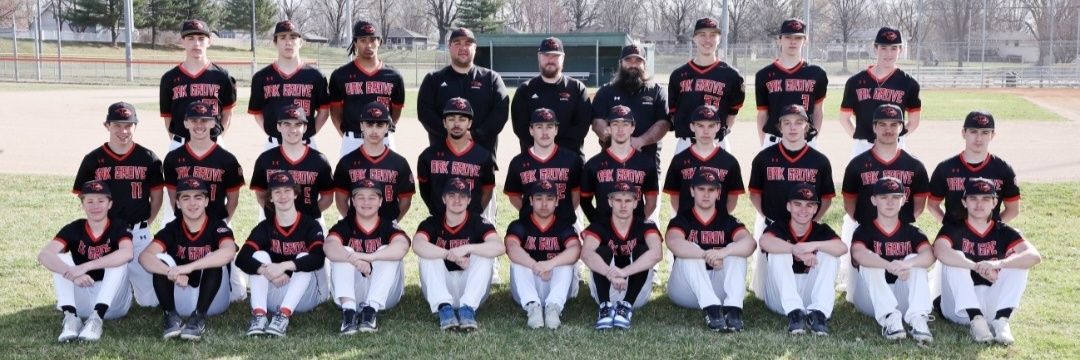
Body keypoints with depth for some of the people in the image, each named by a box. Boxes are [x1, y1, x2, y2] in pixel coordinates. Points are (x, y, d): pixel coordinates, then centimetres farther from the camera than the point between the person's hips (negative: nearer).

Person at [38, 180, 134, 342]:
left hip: (112, 302, -2)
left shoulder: (118, 226, -7)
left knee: (118, 260, -25)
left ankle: (97, 317, -36)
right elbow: (43, 255, -20)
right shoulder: (74, 229, -2)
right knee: (61, 259, -15)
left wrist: (86, 266, -39)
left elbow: (127, 253, -31)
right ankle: (71, 316, -29)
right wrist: (72, 273, -39)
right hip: (81, 302, 3)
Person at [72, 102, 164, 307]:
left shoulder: (148, 159, 2)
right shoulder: (93, 159, 2)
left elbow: (156, 197, 9)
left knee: (149, 299, -1)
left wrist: (145, 224, 2)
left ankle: (132, 279, 33)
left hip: (138, 234, 0)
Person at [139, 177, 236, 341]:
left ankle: (199, 317, -30)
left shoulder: (217, 226, -10)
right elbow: (145, 256, -20)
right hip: (181, 300, 3)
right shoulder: (172, 229, -2)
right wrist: (171, 272, -41)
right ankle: (170, 315, -23)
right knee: (160, 259, -17)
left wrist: (189, 267, -44)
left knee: (214, 260, -27)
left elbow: (229, 252, -34)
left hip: (212, 301, -2)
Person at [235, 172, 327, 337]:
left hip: (304, 297, -2)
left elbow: (318, 258, -26)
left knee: (304, 258, -26)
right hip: (273, 298, 3)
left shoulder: (310, 225, -7)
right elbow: (242, 258, -15)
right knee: (260, 256, -16)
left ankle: (284, 316, -41)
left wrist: (284, 265, -38)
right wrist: (267, 271, -34)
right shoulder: (265, 227, 1)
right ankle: (259, 314, -33)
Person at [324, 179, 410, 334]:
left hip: (384, 295, -1)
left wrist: (368, 257, -42)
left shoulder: (389, 226, -2)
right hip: (352, 292, 1)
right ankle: (348, 309, -35)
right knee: (343, 252, -19)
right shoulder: (344, 226, 1)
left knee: (387, 252, -21)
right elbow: (329, 246, -22)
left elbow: (402, 247, -26)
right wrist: (355, 260, -43)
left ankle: (371, 309, -34)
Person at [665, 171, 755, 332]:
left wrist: (723, 252, -35)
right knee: (690, 251, -24)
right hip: (686, 290, -1)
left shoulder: (727, 221, 7)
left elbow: (750, 243, -14)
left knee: (735, 250, -17)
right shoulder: (681, 220, 2)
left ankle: (733, 308, -38)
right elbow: (674, 243, -23)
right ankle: (711, 309, -43)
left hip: (719, 289, 2)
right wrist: (707, 255, -38)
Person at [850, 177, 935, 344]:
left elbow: (929, 255, -14)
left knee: (916, 260, -19)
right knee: (869, 263, -24)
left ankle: (918, 319, -37)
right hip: (872, 301, -1)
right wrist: (890, 266, -42)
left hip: (903, 298, 1)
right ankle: (890, 317, -42)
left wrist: (907, 263, -38)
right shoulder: (865, 230, 1)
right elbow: (858, 254, -23)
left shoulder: (912, 232, 8)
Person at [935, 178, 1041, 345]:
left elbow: (1035, 256, -17)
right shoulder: (954, 229, -3)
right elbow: (940, 252, -28)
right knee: (954, 259, -23)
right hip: (960, 307, -2)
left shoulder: (1004, 232, 2)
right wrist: (978, 267, -39)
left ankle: (1001, 321, -26)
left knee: (1019, 262, -14)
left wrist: (998, 264, -35)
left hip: (992, 305, 2)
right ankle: (976, 320, -31)